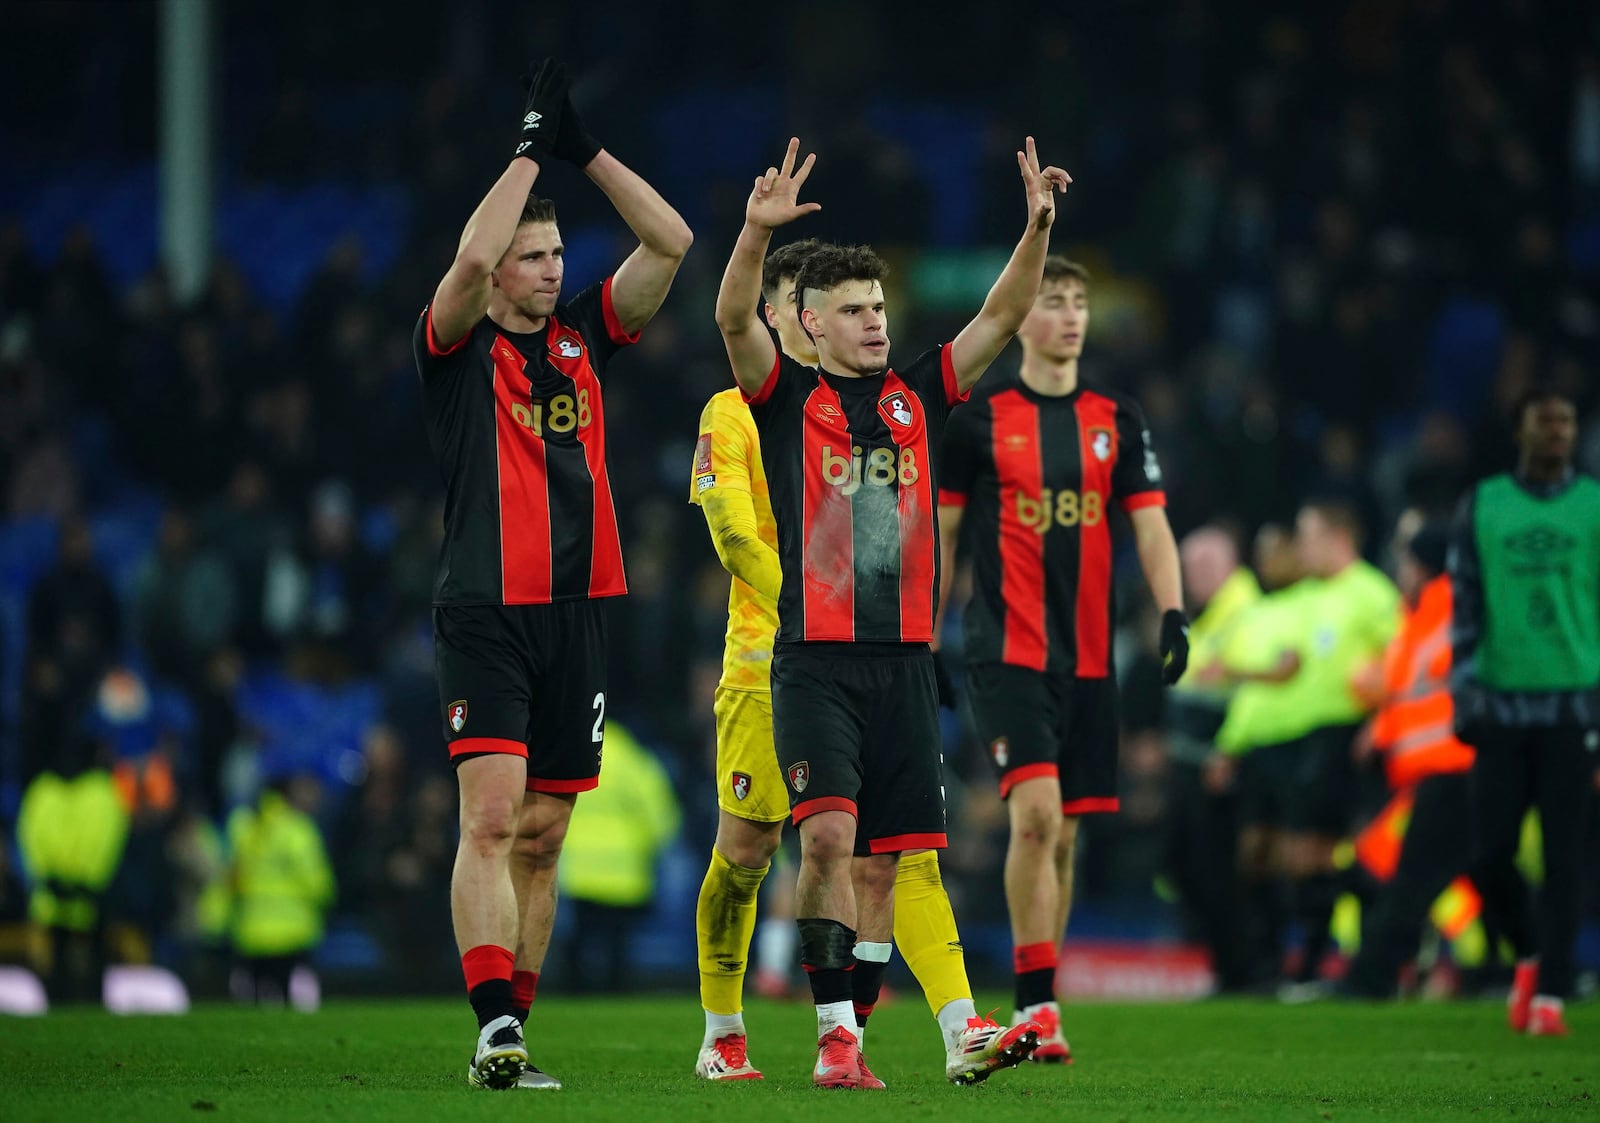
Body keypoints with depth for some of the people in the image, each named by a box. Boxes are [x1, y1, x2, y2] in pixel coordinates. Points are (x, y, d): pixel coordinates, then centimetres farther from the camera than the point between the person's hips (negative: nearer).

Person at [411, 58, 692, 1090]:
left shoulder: (586, 339, 14)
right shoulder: (460, 348, 0)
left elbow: (672, 240, 8)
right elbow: (472, 257, -21)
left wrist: (584, 149, 2)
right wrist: (531, 151, -11)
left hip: (578, 615, 5)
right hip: (485, 616, -5)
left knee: (542, 838, 7)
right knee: (492, 817, -16)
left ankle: (511, 1032, 12)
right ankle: (496, 1032, -24)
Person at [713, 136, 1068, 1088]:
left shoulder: (919, 396, 14)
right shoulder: (787, 396, 4)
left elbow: (1003, 317, 8)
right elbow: (735, 318, -13)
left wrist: (1038, 228, -7)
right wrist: (759, 232, -30)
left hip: (905, 662, 4)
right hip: (816, 661, -4)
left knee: (885, 860, 5)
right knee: (829, 834, -18)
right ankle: (835, 1034, -16)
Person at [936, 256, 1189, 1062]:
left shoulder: (1117, 421, 10)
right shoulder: (977, 421, 1)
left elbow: (1150, 526, 7)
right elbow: (939, 534, 7)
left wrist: (1172, 611, -9)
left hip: (1088, 661, 4)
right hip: (1005, 654, -4)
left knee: (1062, 836, 8)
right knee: (1036, 813, -20)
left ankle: (1036, 1007, 20)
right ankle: (1036, 1005, -18)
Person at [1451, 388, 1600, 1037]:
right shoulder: (1481, 506, 9)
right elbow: (1465, 606, 9)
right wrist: (1465, 691, 0)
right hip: (1501, 705, 1)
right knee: (1493, 854, -3)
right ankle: (1530, 958, 22)